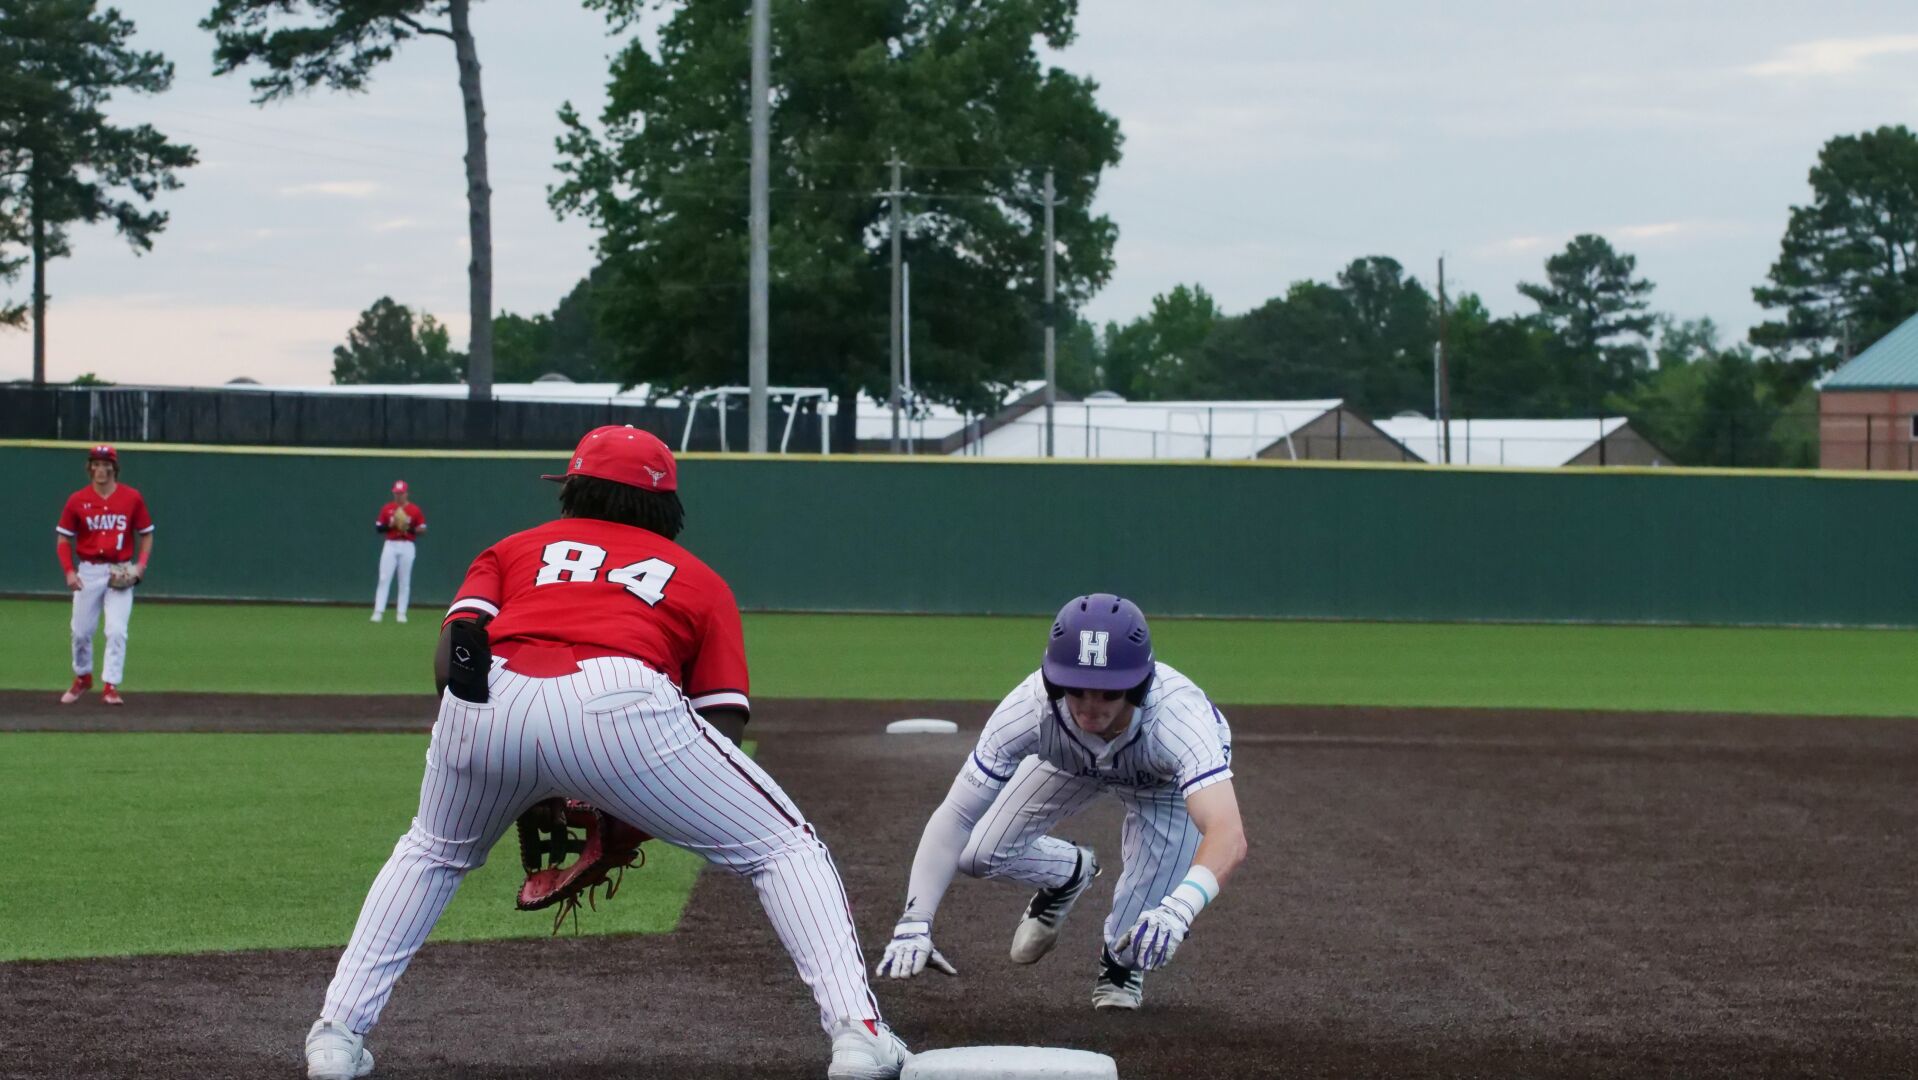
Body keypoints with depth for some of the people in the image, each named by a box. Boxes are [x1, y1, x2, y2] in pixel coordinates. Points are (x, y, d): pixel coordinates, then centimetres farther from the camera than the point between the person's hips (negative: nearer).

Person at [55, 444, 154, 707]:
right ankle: (82, 678, 30)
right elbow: (64, 539, 4)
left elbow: (146, 534, 7)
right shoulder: (77, 500, 0)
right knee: (81, 631, 7)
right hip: (88, 572, 1)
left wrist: (140, 565, -8)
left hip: (120, 573, -1)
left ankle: (111, 686, -6)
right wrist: (69, 571, -10)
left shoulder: (132, 497, -1)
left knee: (117, 631, -11)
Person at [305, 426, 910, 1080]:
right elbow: (725, 722, 18)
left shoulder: (512, 550, 34)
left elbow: (451, 661, 17)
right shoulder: (699, 580, 32)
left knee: (432, 854, 33)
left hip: (487, 705, 2)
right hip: (620, 700, -2)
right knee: (784, 849, 13)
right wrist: (635, 816, 27)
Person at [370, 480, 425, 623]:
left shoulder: (415, 510, 2)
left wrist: (410, 528, -17)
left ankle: (401, 613, 7)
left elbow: (422, 529, 1)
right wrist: (389, 525, -13)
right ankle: (378, 612, -9)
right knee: (384, 579, -7)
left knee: (405, 581, 2)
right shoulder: (387, 509, 7)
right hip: (390, 545, 1)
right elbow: (378, 528, 6)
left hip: (407, 546, -1)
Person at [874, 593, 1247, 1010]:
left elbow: (1229, 836, -59)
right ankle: (1069, 874, 24)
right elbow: (954, 818, -37)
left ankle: (1120, 961, 19)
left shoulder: (1176, 714, -47)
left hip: (1168, 778, -2)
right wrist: (914, 924, -50)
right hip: (1070, 763, 2)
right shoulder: (1031, 708, -40)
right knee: (978, 855, -10)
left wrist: (1180, 908, -79)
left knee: (1150, 924, -19)